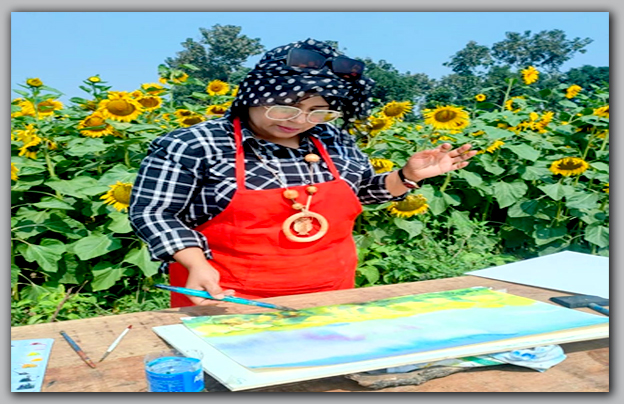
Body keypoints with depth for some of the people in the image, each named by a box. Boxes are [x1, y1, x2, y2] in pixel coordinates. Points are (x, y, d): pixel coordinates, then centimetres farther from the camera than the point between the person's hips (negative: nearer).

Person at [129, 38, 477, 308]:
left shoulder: (334, 141, 2)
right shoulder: (192, 146, -12)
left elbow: (361, 193, 18)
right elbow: (153, 213, -9)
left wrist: (408, 176, 2)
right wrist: (197, 265, -22)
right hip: (227, 303, -4)